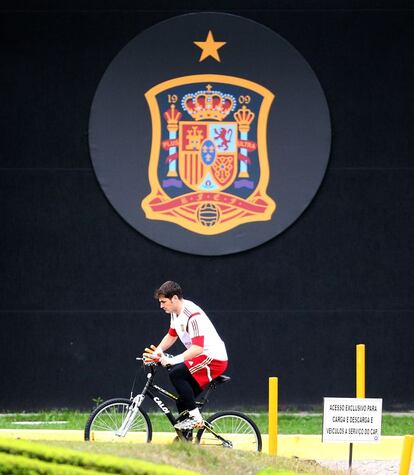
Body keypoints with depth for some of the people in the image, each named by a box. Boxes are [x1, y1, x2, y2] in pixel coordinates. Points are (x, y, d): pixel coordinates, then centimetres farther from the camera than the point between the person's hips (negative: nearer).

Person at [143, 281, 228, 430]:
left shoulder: (193, 315, -23)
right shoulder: (176, 313, 7)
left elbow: (197, 348, -30)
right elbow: (171, 336, 22)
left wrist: (173, 360, -32)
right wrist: (157, 353, 7)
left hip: (213, 358, -10)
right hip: (201, 358, 10)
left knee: (175, 373, -25)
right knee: (182, 403, 7)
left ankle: (195, 417, -20)